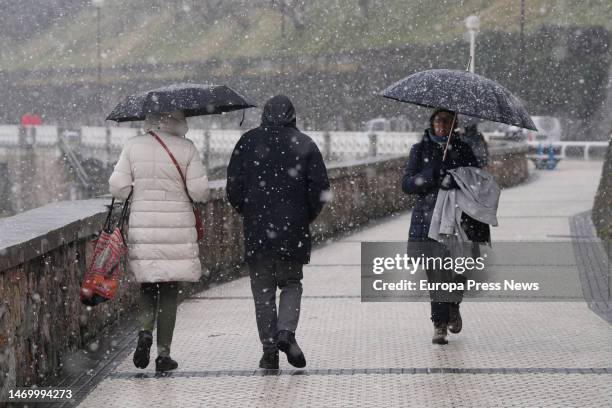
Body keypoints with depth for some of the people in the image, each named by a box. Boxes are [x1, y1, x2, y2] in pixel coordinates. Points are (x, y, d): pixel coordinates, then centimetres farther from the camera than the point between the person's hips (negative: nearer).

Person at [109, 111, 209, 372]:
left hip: (142, 227, 1)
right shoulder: (186, 148, -5)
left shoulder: (133, 146, 0)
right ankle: (163, 353, 6)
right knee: (169, 291, 6)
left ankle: (145, 331, -9)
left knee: (147, 286, 16)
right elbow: (199, 192, -8)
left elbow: (118, 188, -2)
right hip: (177, 227, -1)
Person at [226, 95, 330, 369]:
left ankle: (269, 348, 3)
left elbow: (233, 187, 0)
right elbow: (320, 188, -3)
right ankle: (286, 331, -9)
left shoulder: (248, 142, 2)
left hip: (257, 231, 0)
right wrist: (307, 217, 11)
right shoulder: (304, 144, 1)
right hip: (294, 231, 0)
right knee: (291, 284, 14)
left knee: (263, 290, 7)